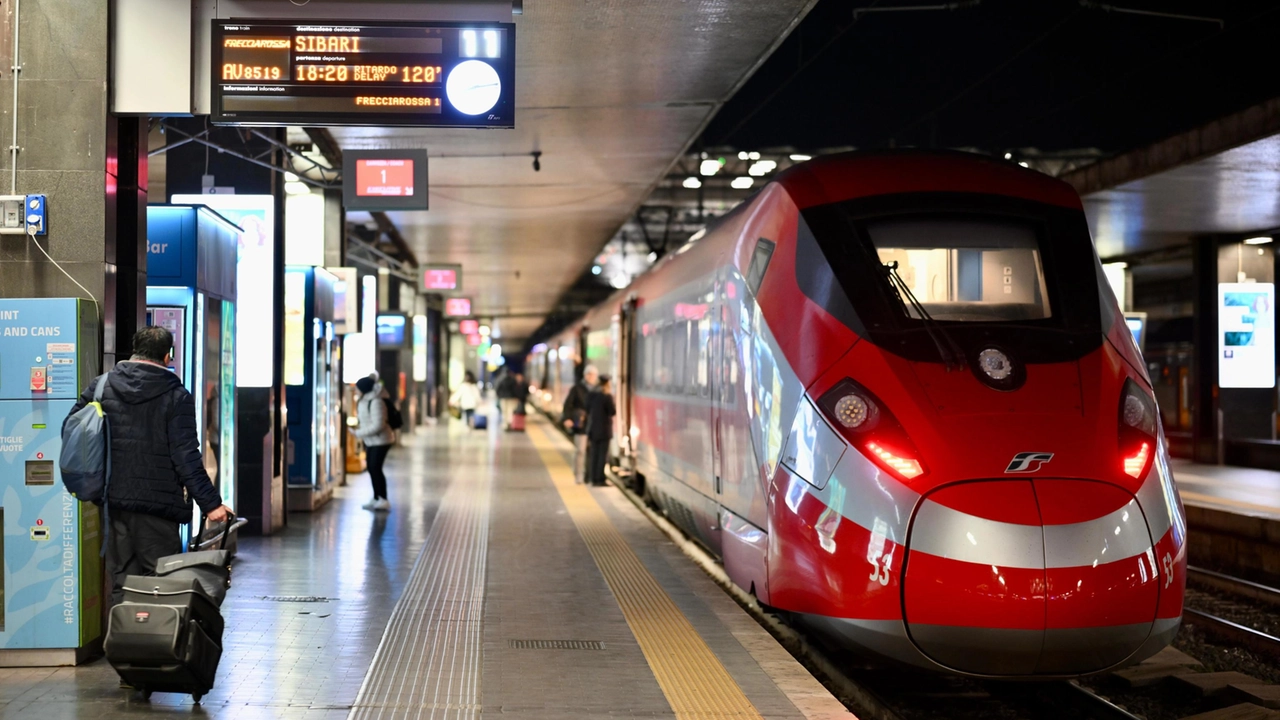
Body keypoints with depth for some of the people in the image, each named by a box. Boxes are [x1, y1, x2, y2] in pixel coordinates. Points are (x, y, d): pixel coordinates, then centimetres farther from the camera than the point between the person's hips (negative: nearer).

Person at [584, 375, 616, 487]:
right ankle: (600, 479, -5)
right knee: (603, 455, -3)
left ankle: (593, 478, 11)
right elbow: (613, 412, -11)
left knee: (594, 455, 9)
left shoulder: (591, 396, 6)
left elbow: (588, 411, 11)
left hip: (593, 430, 6)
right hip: (604, 430, -6)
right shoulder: (607, 397, -14)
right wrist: (611, 397, -3)